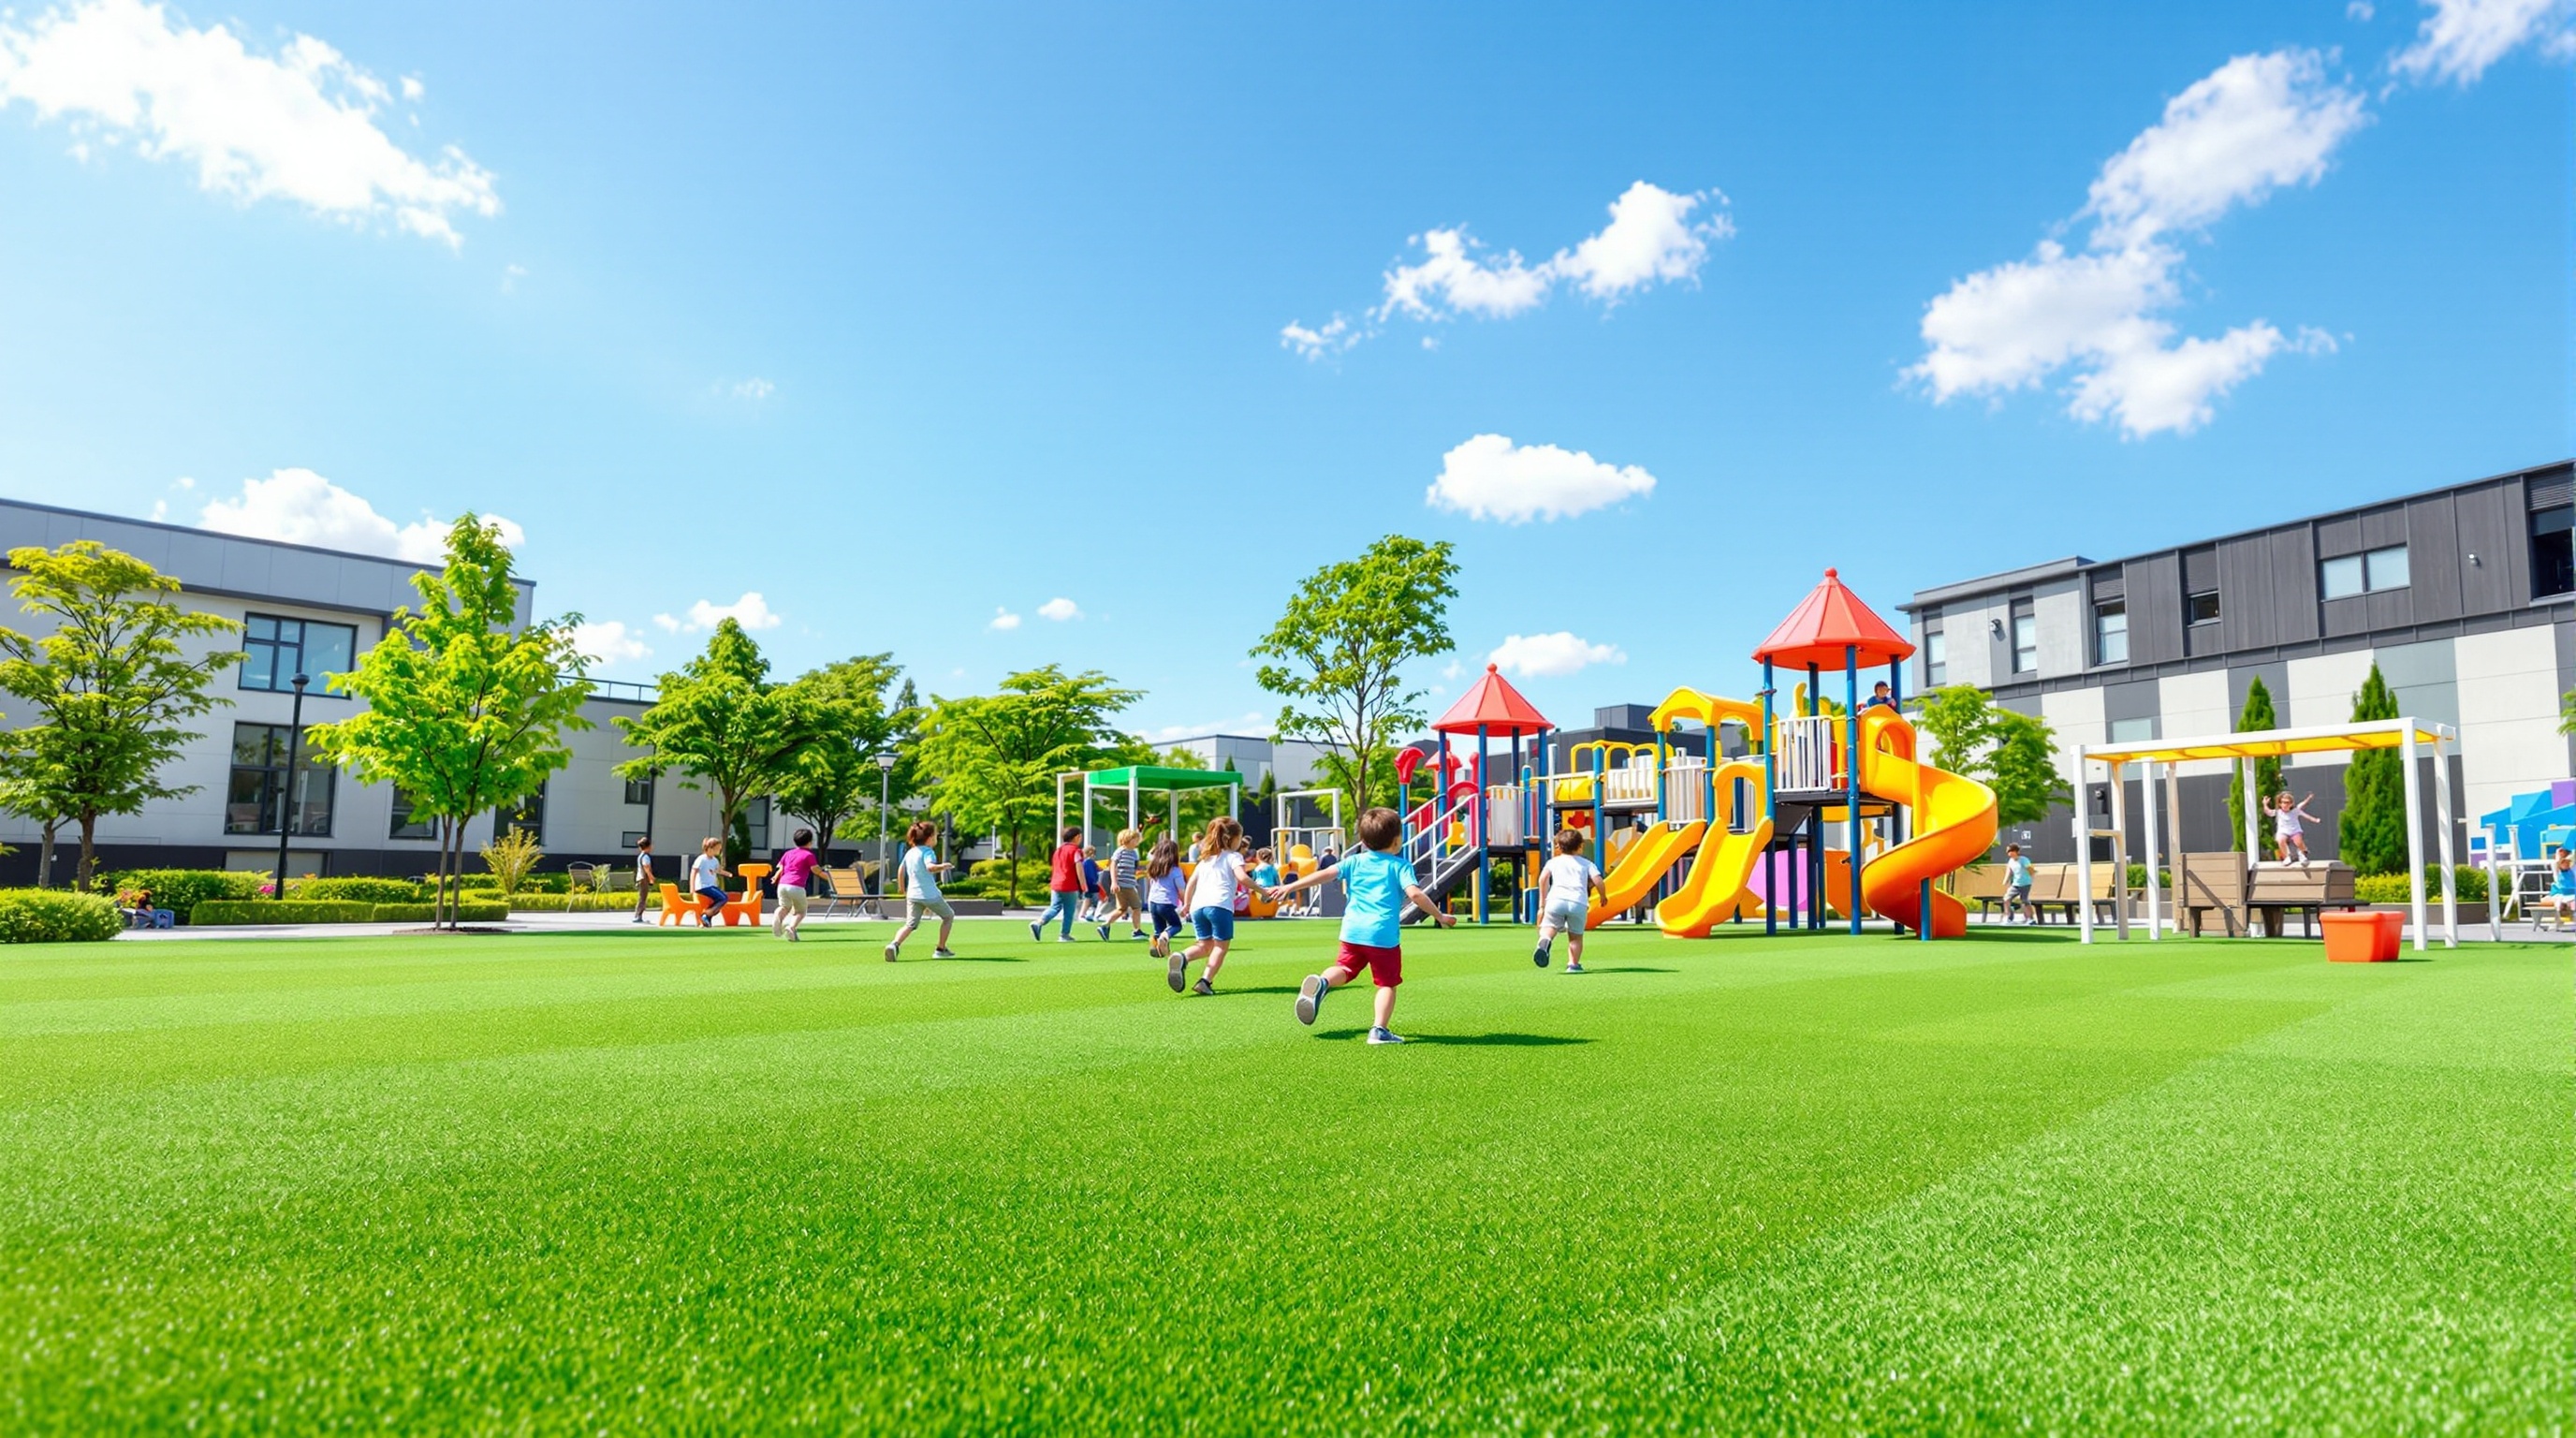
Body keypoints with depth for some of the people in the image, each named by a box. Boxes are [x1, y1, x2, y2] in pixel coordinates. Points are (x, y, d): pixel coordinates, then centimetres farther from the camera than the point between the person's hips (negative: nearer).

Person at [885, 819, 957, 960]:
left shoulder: (909, 852, 13)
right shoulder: (928, 851, -10)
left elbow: (901, 872, 19)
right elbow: (930, 867, -29)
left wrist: (904, 890, 30)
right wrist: (942, 867, -13)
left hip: (912, 895, 6)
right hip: (930, 894, -6)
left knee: (910, 924, 2)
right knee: (949, 916, 16)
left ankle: (895, 944, -26)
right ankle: (940, 949, 17)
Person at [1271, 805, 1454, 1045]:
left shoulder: (1354, 861, 11)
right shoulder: (1400, 866, 3)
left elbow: (1327, 873, 3)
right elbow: (1415, 894, -10)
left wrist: (1290, 886, 6)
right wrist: (1440, 916, 0)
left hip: (1352, 931, 3)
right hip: (1384, 935, -3)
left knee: (1343, 969, 12)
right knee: (1387, 983, 8)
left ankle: (1321, 982, -20)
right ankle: (1379, 1029, -2)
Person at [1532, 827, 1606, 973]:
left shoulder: (1553, 861, 23)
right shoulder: (1586, 863, 25)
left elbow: (1543, 878, 5)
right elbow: (1598, 881, 9)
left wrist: (1542, 903, 9)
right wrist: (1603, 896, 27)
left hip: (1556, 899, -1)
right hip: (1578, 903, 1)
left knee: (1548, 927, -6)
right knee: (1576, 936, 14)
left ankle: (1544, 942, -39)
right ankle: (1573, 964, -1)